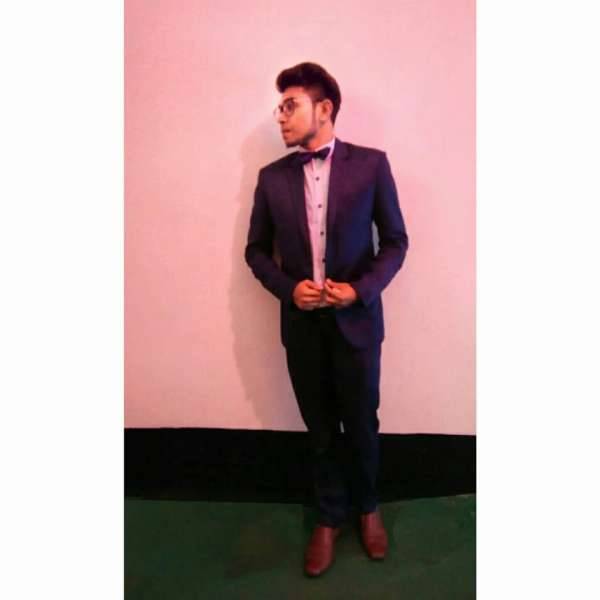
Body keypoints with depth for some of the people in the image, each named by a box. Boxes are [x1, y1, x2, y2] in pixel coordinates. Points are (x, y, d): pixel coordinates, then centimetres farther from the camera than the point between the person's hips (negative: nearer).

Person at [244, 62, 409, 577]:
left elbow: (396, 240, -1)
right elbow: (256, 250, 8)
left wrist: (362, 289, -15)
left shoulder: (371, 164, -4)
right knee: (321, 430, 14)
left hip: (357, 320, -2)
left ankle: (367, 508, 39)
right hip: (302, 324, 2)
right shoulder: (272, 177, 2)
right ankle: (329, 518, 35)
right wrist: (288, 288, -10)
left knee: (361, 426, 12)